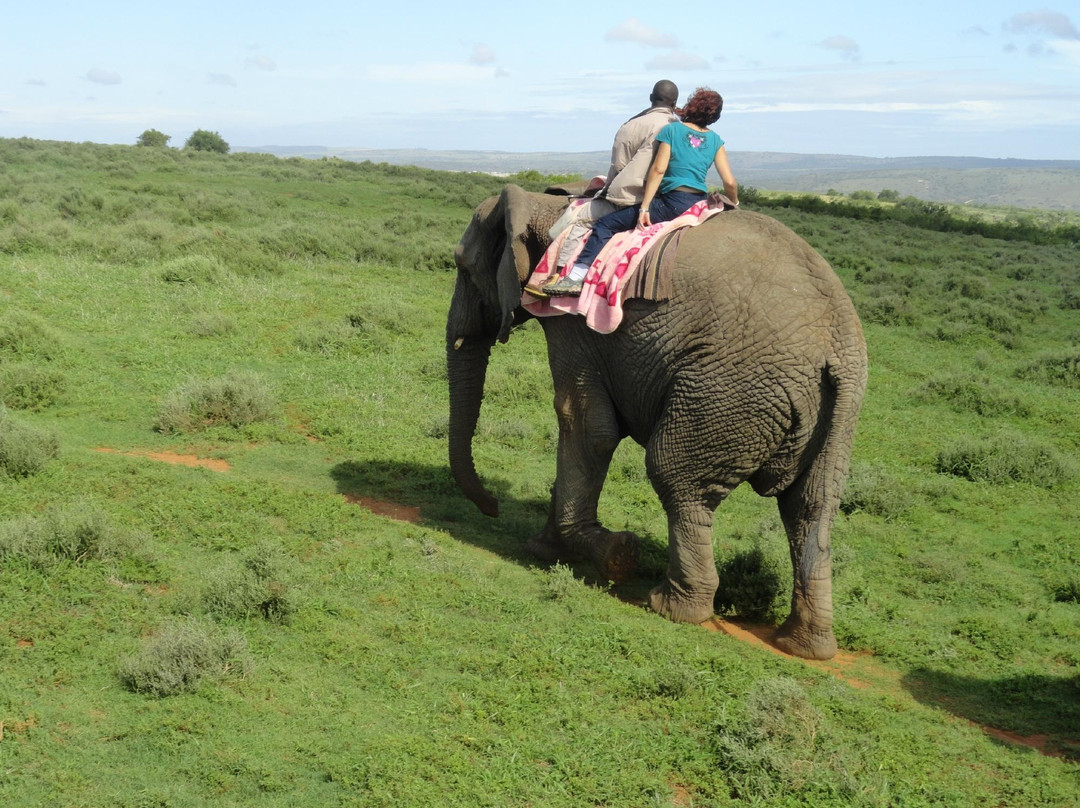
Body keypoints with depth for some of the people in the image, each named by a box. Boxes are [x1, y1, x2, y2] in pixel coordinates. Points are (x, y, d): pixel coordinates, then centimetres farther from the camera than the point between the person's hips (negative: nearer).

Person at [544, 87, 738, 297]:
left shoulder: (672, 130, 0)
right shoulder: (715, 140, 10)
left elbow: (658, 169, -8)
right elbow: (730, 182, 6)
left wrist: (644, 208, -9)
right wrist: (734, 205, 25)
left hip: (673, 204, -6)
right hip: (699, 204, 6)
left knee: (606, 224, -2)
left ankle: (576, 276, -13)